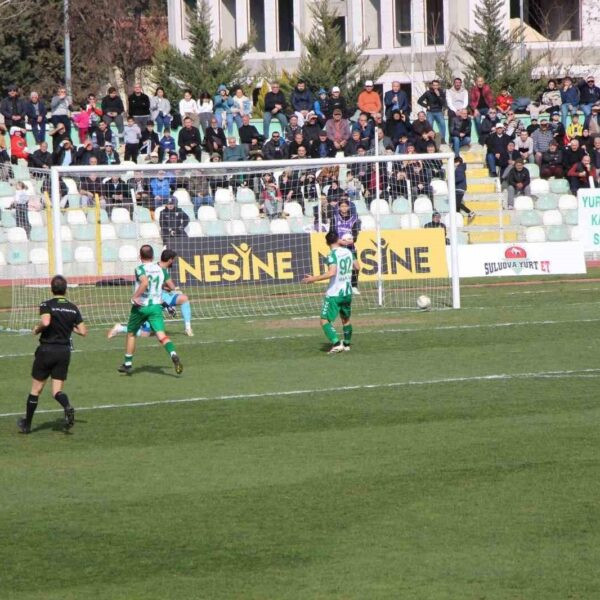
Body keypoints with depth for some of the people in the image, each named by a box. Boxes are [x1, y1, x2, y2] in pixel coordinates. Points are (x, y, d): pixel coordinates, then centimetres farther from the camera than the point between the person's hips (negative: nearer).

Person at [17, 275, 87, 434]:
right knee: (57, 390, 6)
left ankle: (27, 424, 21)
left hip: (47, 349, -3)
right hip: (64, 351, 3)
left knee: (36, 389, 10)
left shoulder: (47, 305, -10)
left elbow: (45, 321, -29)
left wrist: (37, 329, -9)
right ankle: (68, 407, -27)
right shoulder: (73, 308, 3)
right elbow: (83, 331, 1)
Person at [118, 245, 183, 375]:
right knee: (161, 334, -11)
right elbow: (172, 287, 7)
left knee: (131, 334, 17)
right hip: (156, 306, 2)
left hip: (140, 306, -2)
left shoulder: (140, 269, -7)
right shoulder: (161, 269, 6)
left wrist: (135, 297, -20)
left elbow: (145, 282, -27)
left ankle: (128, 364, 25)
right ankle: (174, 355, -38)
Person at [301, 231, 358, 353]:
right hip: (347, 293, 7)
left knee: (324, 321, -4)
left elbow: (331, 273, -28)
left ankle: (337, 344, -20)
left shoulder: (333, 254, -15)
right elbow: (357, 267, 19)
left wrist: (314, 279, -24)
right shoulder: (348, 252, 5)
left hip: (334, 294, -7)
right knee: (346, 319, 25)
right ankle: (347, 344, 32)